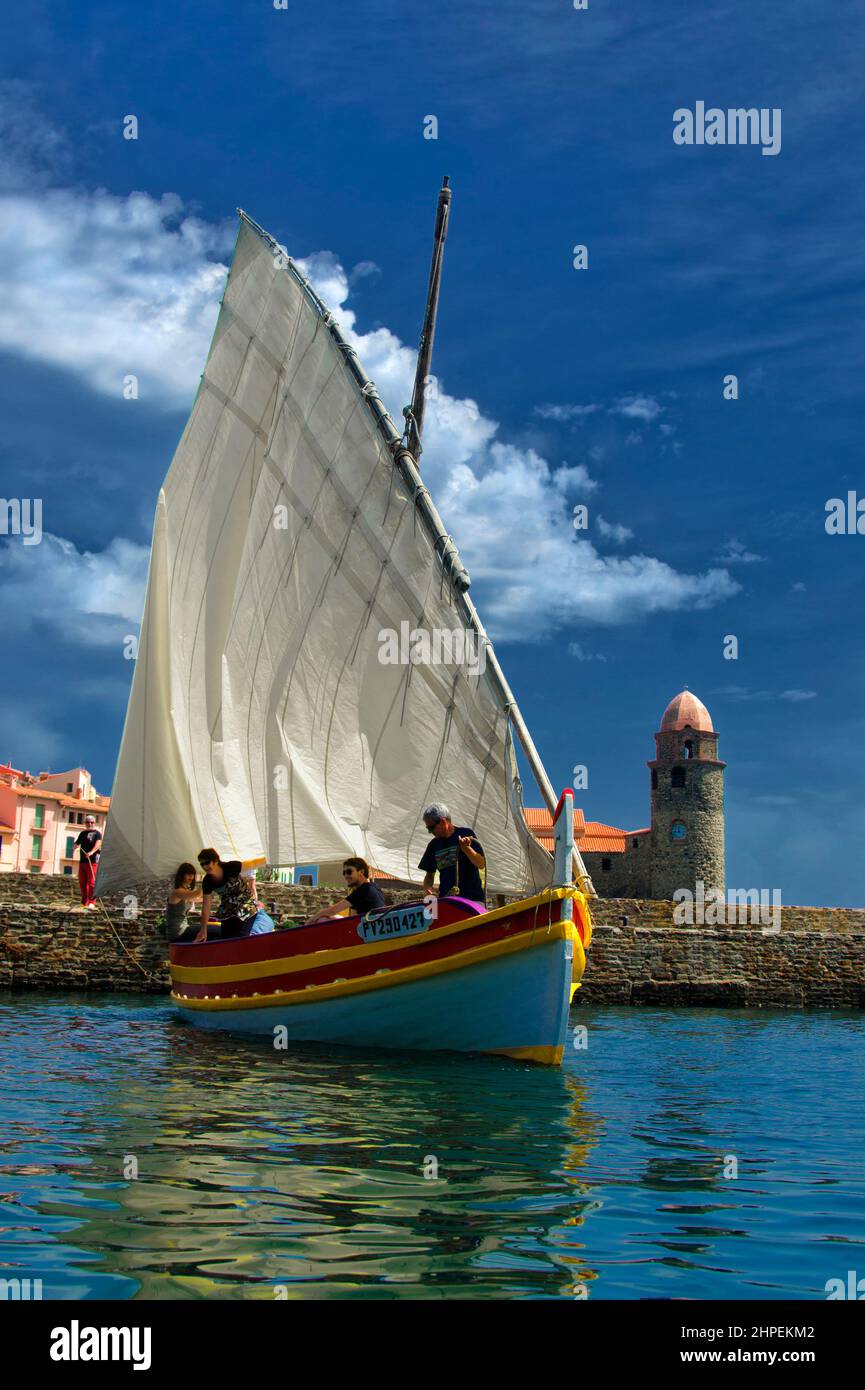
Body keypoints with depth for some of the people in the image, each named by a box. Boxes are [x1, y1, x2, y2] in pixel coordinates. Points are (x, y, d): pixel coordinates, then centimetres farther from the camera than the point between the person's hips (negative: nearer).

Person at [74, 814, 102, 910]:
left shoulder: (97, 833, -1)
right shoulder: (82, 833, 18)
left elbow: (98, 844, -18)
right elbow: (77, 843, 23)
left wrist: (91, 852, -36)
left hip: (92, 860, -6)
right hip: (82, 860, 7)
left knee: (91, 882, -11)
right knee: (82, 882, 9)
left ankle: (92, 903, -12)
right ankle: (84, 902, 19)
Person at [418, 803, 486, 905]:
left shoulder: (466, 834, -1)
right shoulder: (434, 845, 13)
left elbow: (481, 864, -6)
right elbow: (430, 873, 20)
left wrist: (466, 848, -21)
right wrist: (428, 886, -2)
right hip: (445, 900, 4)